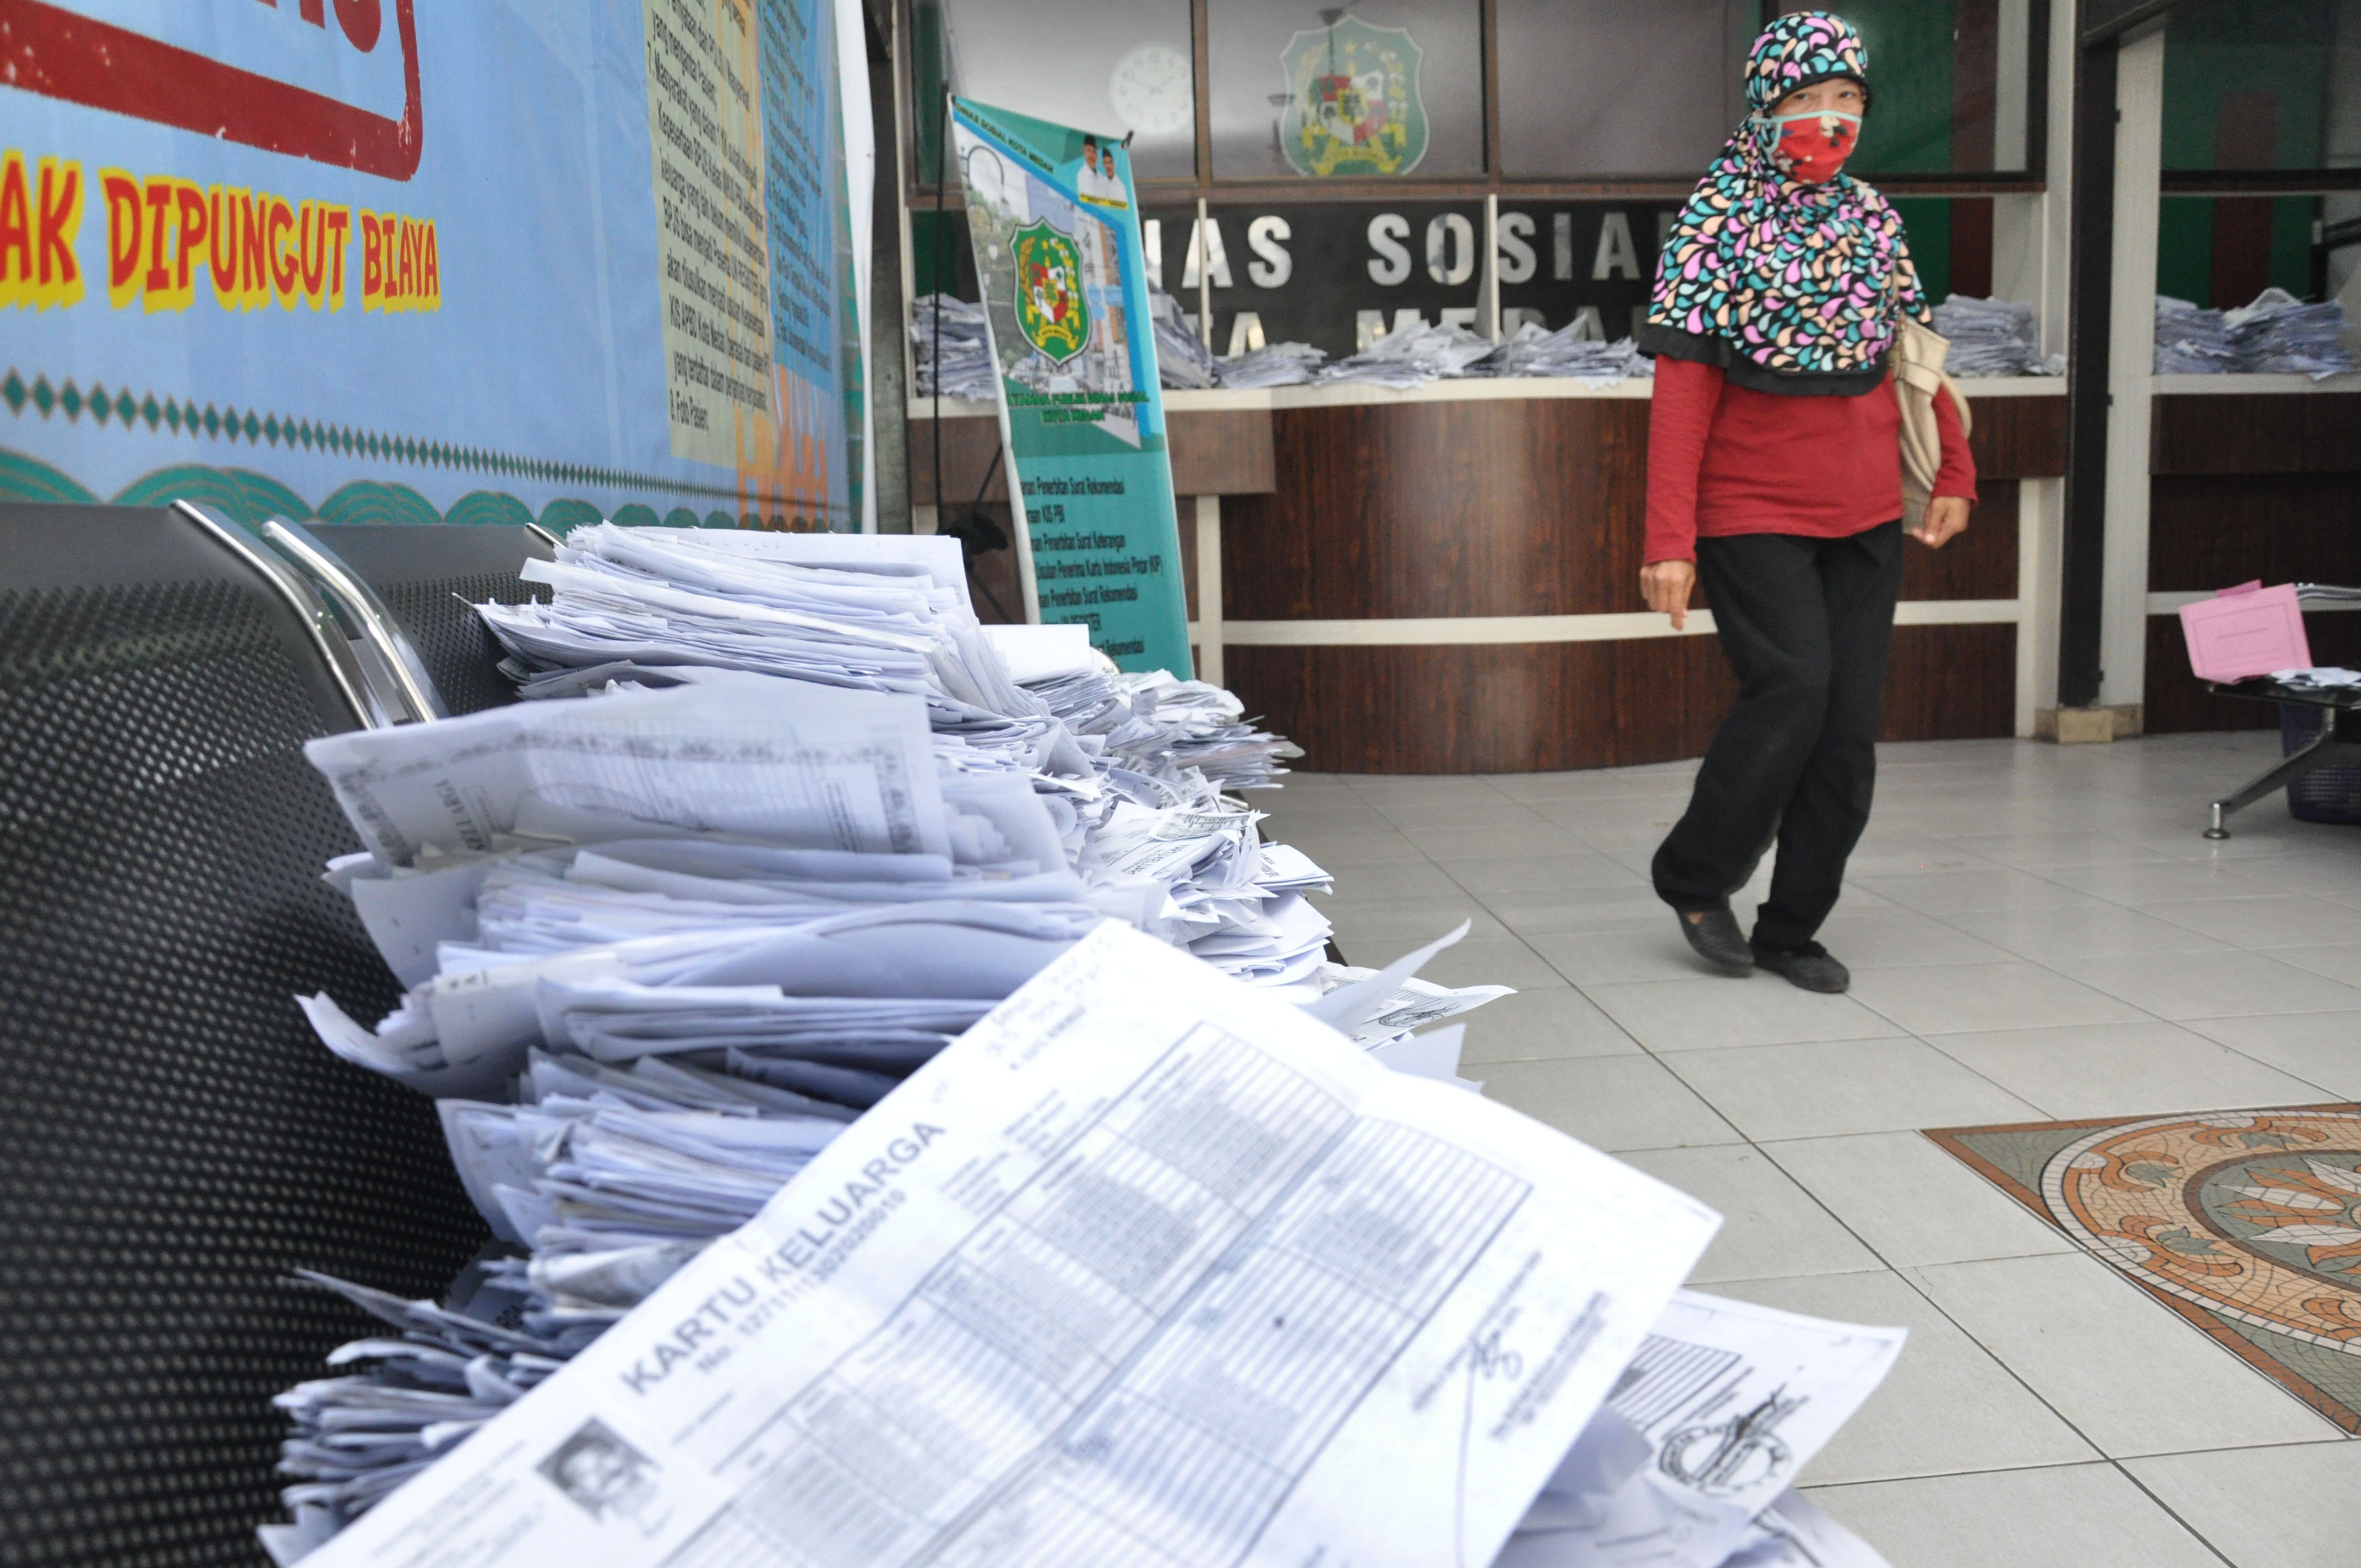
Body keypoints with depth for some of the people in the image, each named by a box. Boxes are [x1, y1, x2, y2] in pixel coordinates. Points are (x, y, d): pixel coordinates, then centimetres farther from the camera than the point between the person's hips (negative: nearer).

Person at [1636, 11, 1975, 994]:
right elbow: (1682, 386, -12)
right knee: (1793, 689, -18)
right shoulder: (1716, 219, -7)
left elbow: (1914, 348, 17)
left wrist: (1955, 472, 14)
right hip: (1753, 514, -5)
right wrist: (1670, 540, -18)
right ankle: (1693, 877, 6)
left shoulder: (1869, 215, 9)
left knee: (1851, 721, 3)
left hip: (1865, 515, 6)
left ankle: (1793, 929, 16)